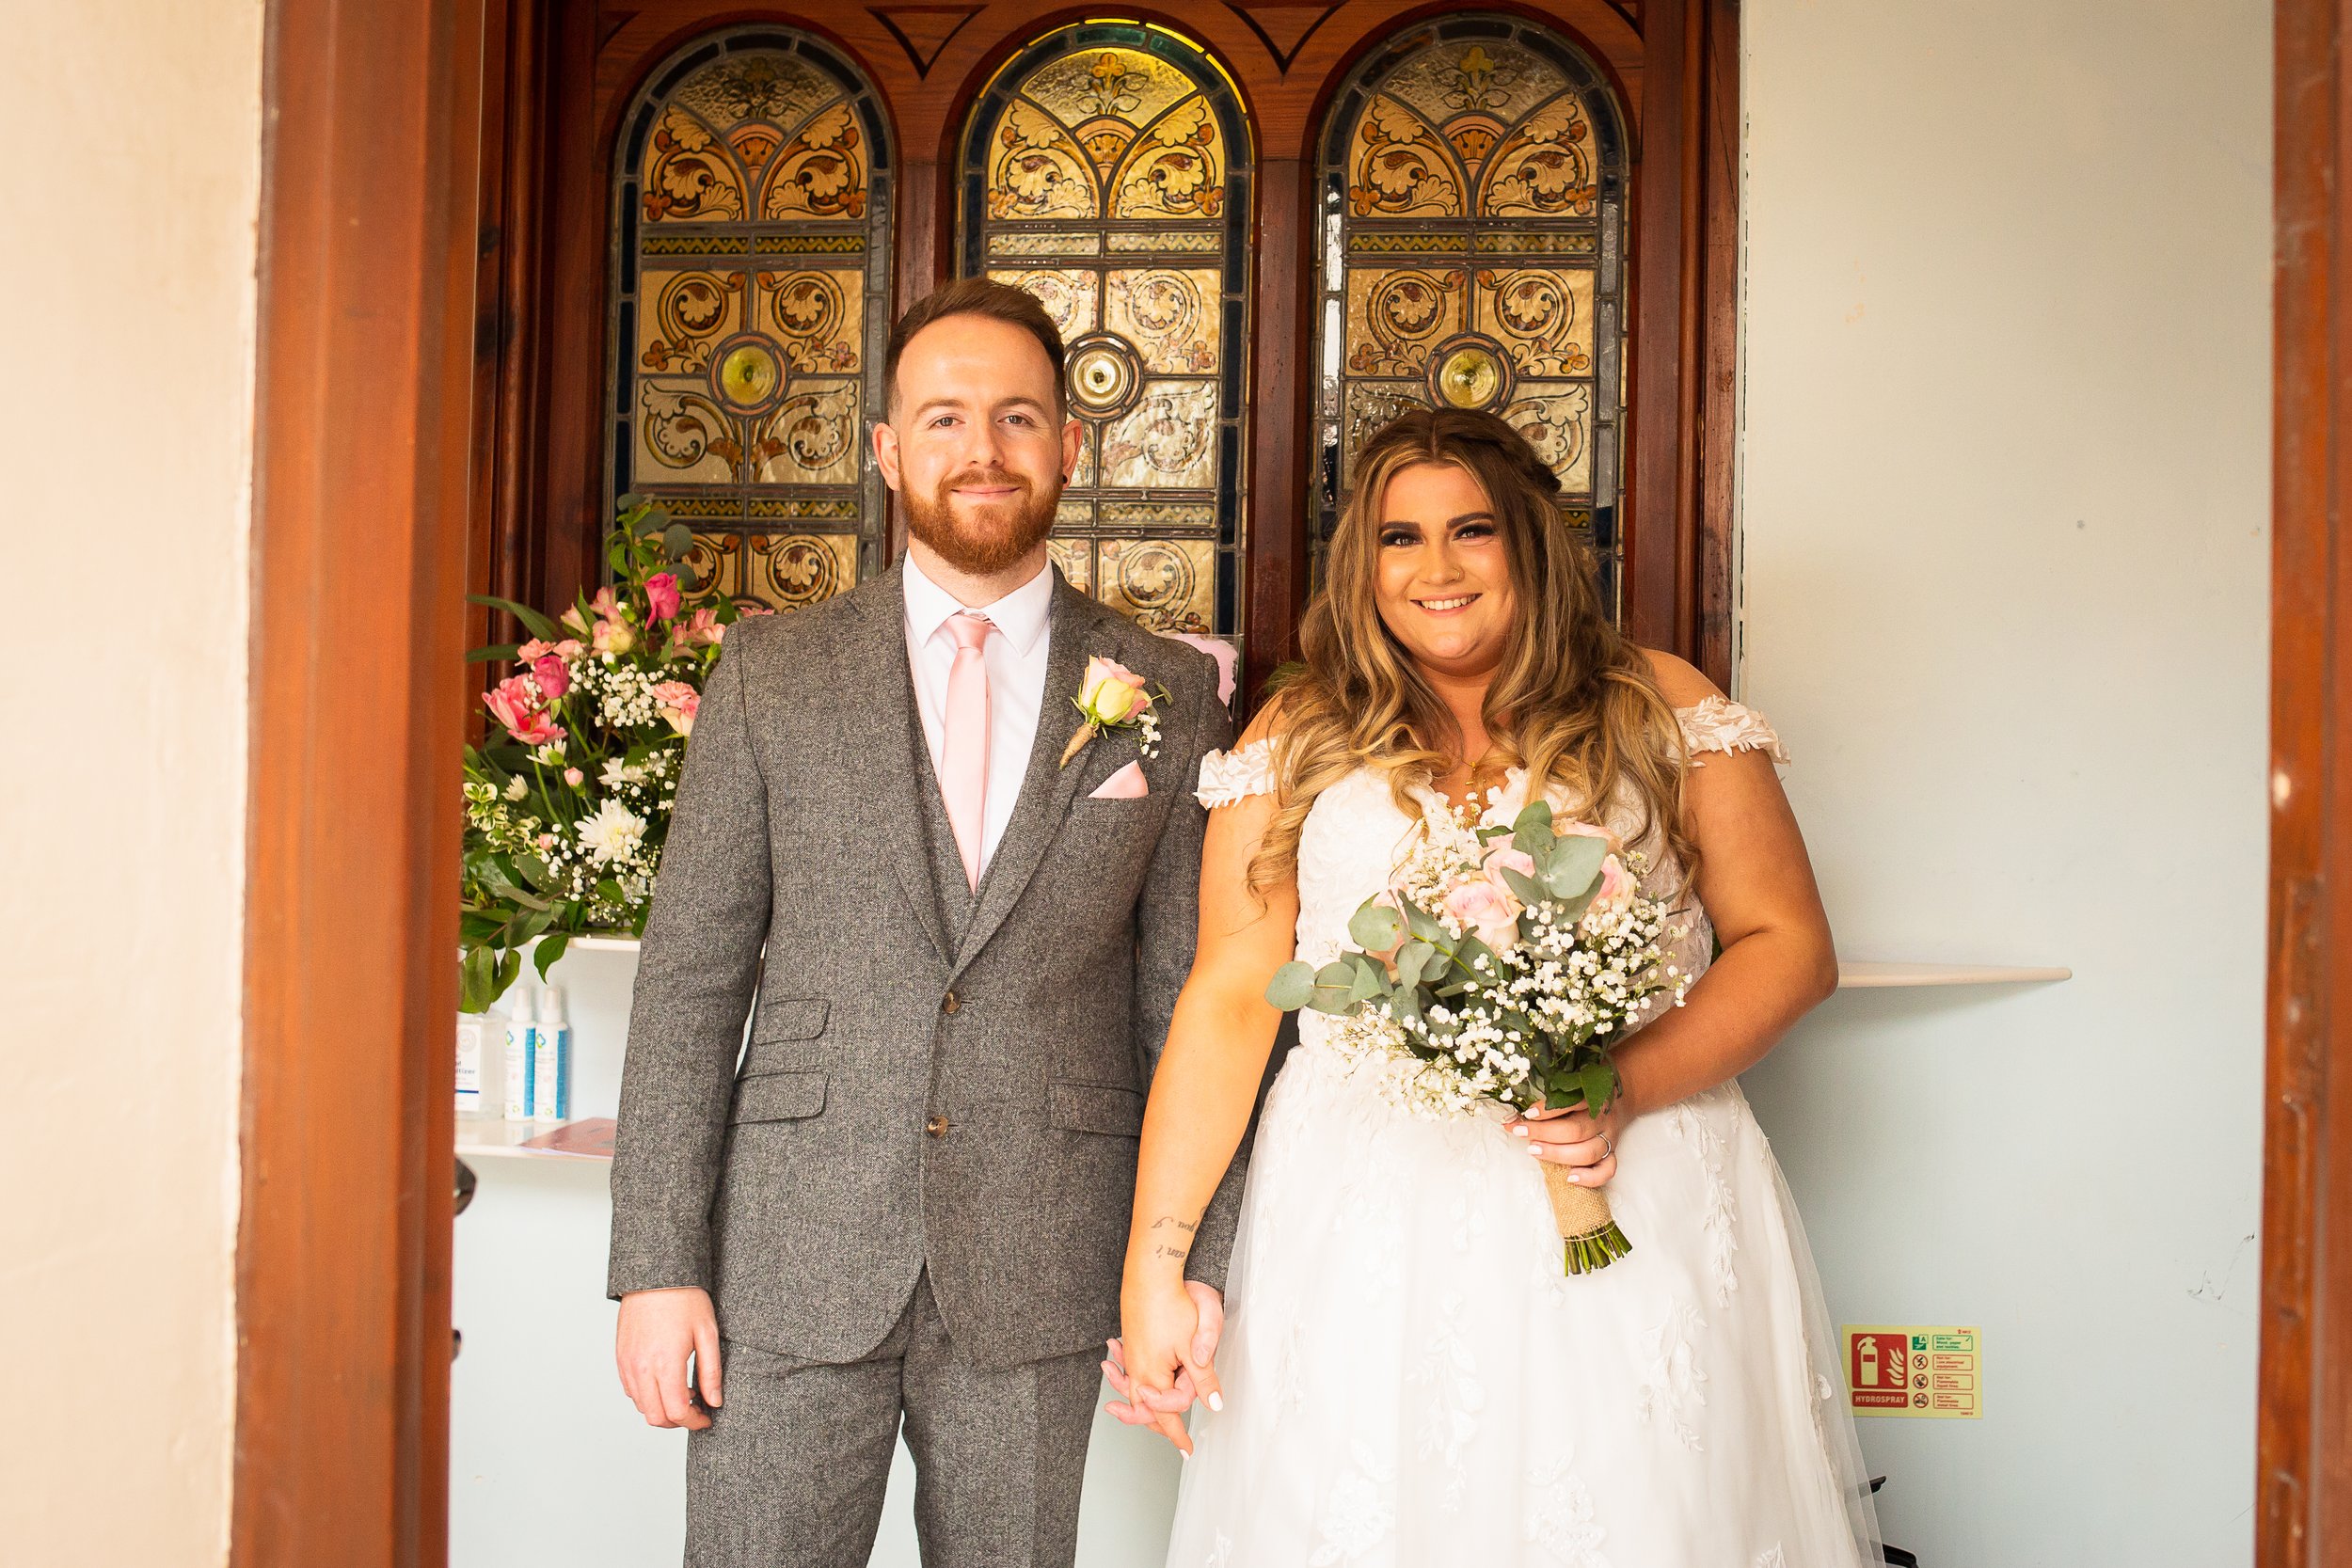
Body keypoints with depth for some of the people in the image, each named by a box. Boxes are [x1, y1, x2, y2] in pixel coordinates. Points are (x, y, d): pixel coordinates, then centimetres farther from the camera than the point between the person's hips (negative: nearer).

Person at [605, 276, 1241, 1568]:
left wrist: (1194, 1263, -1)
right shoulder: (770, 672, 1)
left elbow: (1193, 999, 3)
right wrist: (658, 1264, -4)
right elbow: (689, 976, 0)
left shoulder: (1171, 695, 2)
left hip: (1038, 1281, 1)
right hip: (792, 1270, 0)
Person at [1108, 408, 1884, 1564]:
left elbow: (1790, 946, 3)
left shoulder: (1663, 711, 5)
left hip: (1632, 1211, 0)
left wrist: (1629, 1086, -13)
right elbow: (1229, 998, 2)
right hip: (1367, 1229, 1)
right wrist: (1154, 1262, -4)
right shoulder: (1296, 741, 6)